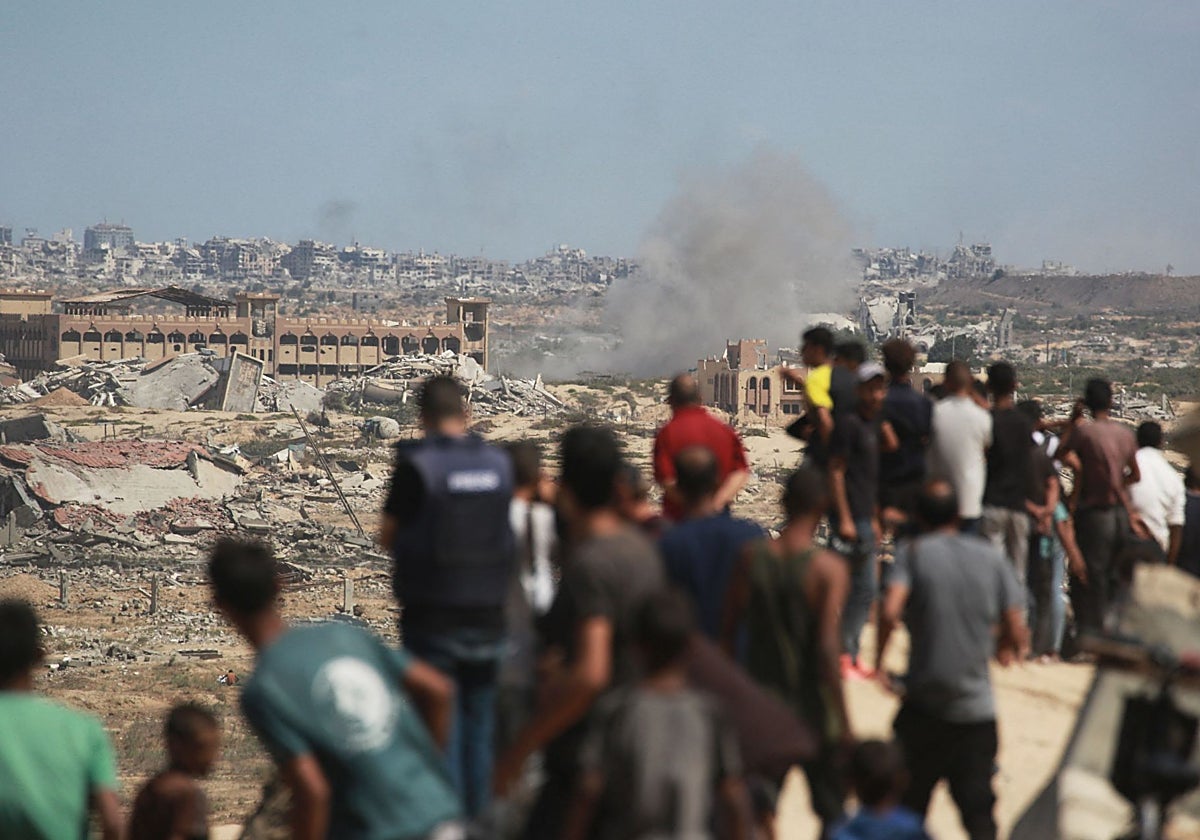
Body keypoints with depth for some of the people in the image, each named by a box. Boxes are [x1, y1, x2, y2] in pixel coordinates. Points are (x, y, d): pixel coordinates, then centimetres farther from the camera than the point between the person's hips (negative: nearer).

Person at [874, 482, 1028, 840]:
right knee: (979, 807, 2)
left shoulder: (912, 552, -2)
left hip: (923, 706, -1)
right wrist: (1004, 648, 23)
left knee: (908, 810, 10)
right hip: (977, 708, 2)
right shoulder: (992, 557, 5)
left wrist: (879, 659, -5)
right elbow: (1017, 635, 2)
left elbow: (890, 611, -19)